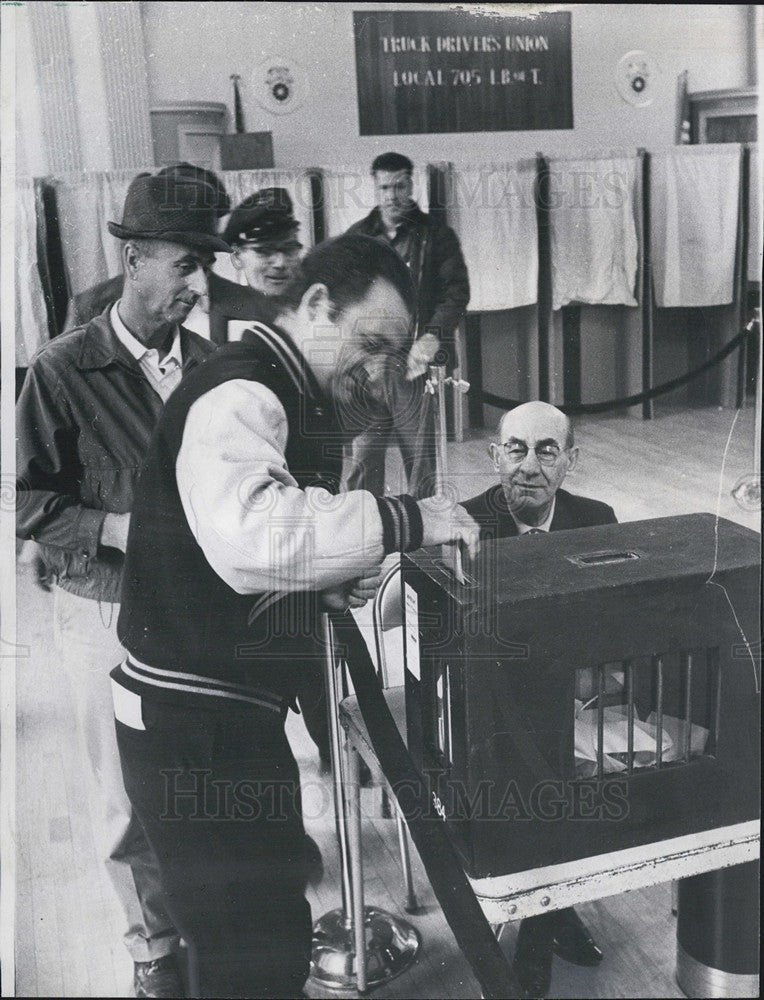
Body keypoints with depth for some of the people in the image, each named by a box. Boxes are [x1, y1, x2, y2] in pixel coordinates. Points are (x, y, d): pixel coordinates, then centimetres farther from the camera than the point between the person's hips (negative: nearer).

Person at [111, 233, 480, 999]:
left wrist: (338, 579, 2)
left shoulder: (299, 401, 13)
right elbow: (250, 537, -38)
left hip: (239, 711, 10)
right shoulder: (237, 395, -19)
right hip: (193, 722, -10)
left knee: (268, 939, 23)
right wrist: (403, 520, -30)